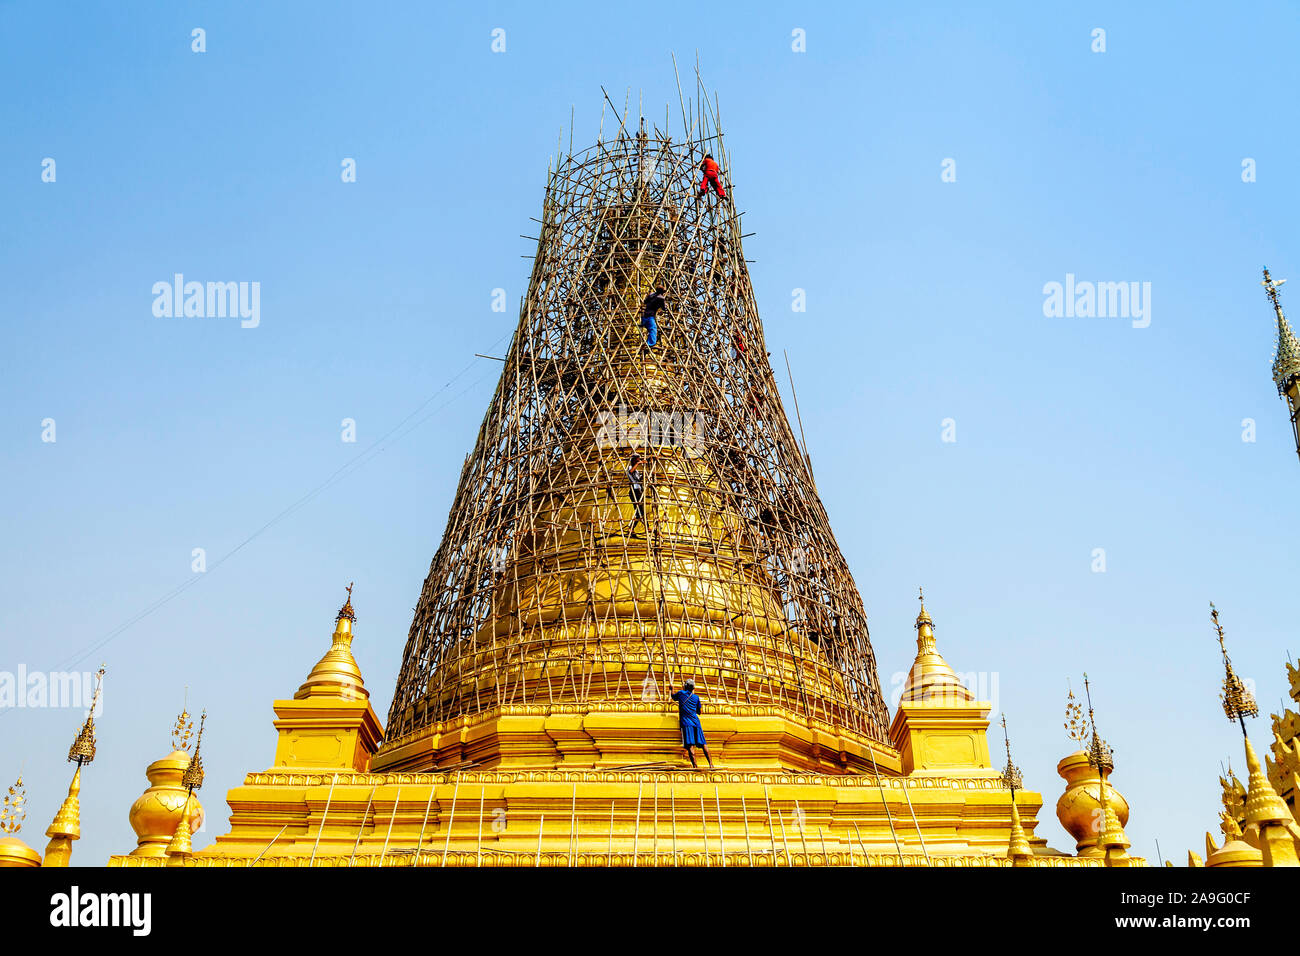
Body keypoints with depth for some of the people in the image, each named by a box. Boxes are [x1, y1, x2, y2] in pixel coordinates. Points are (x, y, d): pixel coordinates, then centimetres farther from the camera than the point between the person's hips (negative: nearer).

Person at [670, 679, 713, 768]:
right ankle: (711, 764, -2)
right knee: (703, 744, 5)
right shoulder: (696, 697, 14)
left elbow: (674, 697, 30)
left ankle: (695, 766, -23)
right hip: (696, 722, 3)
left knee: (689, 745, -12)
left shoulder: (681, 693, 8)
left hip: (686, 723, -3)